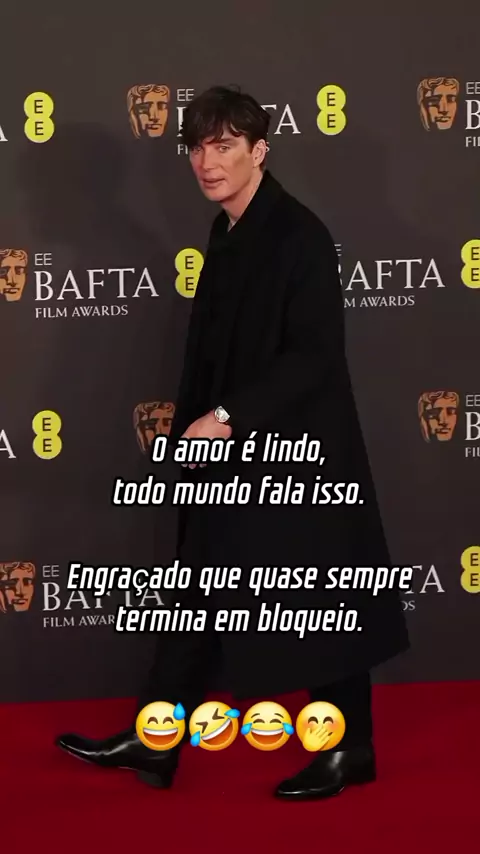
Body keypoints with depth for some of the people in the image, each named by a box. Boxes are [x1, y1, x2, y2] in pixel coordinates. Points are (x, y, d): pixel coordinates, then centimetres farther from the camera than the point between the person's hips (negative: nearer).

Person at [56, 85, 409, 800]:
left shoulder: (298, 234, -15)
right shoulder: (228, 238, 10)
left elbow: (316, 355, -21)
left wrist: (226, 418, -22)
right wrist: (191, 431, 14)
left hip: (297, 454, -8)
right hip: (235, 454, 9)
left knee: (323, 606, 4)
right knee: (202, 597, 13)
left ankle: (348, 751, 19)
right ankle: (154, 742, 21)